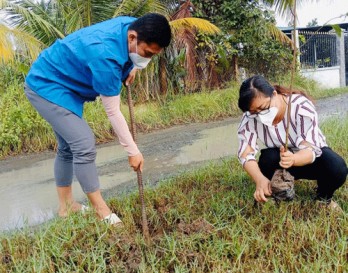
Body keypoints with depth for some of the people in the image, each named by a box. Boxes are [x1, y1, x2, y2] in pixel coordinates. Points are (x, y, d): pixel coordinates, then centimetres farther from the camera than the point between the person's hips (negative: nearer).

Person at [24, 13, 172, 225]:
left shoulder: (131, 25, -10)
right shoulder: (106, 55, -35)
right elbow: (113, 111, -28)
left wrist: (131, 69, -1)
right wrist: (133, 151, -21)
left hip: (61, 83, 10)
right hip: (47, 86, -10)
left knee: (68, 147, 14)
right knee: (85, 145, -16)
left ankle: (66, 206, 27)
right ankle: (103, 212, -4)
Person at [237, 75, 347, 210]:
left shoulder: (301, 106, -30)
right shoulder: (250, 117, -23)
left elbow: (311, 149, -34)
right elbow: (245, 153, -29)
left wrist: (293, 159, -57)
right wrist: (260, 179, -49)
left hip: (314, 154, -1)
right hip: (278, 159, 2)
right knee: (267, 158, -32)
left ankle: (324, 198, 1)